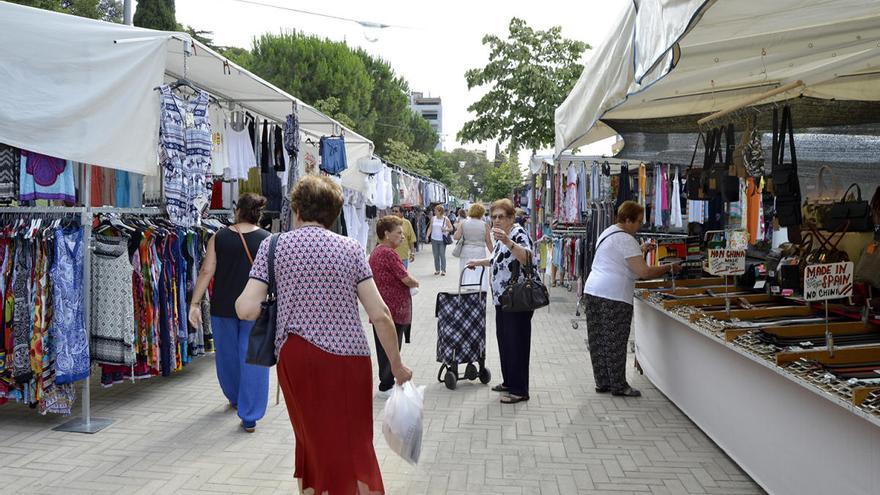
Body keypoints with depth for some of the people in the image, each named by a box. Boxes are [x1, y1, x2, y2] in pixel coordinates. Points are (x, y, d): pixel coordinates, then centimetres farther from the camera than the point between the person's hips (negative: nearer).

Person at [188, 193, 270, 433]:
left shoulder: (219, 237, -1)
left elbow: (207, 271, -4)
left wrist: (195, 303, 0)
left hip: (223, 307, 2)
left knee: (227, 355, 21)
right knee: (253, 360, 3)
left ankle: (235, 398, 43)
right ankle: (249, 417, 2)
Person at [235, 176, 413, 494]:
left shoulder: (274, 245, 1)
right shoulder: (351, 248, 2)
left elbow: (247, 310, -8)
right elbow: (380, 314, -4)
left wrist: (239, 301, 15)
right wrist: (397, 365, 7)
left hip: (297, 357, 1)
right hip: (350, 357, 0)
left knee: (313, 442, 19)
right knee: (357, 446, 10)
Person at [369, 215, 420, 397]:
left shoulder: (375, 252, 13)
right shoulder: (389, 253, -18)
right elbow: (406, 279, -19)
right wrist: (415, 283, 2)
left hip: (380, 309, 9)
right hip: (394, 309, -9)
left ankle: (386, 383, 26)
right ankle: (386, 387, 9)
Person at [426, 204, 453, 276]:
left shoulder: (446, 219, -3)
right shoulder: (433, 218, 5)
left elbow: (451, 228, 1)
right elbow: (430, 228, 8)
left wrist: (446, 229, -18)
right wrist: (427, 236, -4)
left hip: (442, 240, -3)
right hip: (434, 239, 3)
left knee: (442, 255, -4)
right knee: (436, 255, 7)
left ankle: (443, 270, 4)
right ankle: (437, 270, 17)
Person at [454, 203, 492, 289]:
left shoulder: (463, 223, 0)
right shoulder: (484, 225, -2)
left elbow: (456, 237, -6)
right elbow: (488, 242, 0)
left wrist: (457, 229, 14)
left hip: (465, 253, 2)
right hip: (480, 253, -2)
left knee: (466, 276, 10)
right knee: (479, 275, 1)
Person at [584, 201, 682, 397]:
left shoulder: (607, 232, 18)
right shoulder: (626, 239, -12)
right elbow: (644, 272, -17)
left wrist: (640, 251, 25)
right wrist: (669, 268, -5)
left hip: (593, 290, 9)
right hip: (614, 296, -9)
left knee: (598, 340, 11)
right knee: (615, 342, -1)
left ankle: (602, 382, 20)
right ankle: (618, 385, 7)